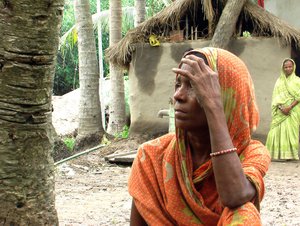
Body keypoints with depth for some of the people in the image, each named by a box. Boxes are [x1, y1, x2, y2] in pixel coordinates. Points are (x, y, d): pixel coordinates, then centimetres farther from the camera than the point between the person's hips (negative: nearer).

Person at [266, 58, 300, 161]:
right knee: (278, 131, -5)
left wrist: (289, 107, -15)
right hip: (280, 111, 2)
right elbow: (275, 97, 4)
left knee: (290, 131, -6)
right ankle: (278, 153, -3)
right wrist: (281, 108, -12)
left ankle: (290, 154, -6)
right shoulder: (279, 81, 11)